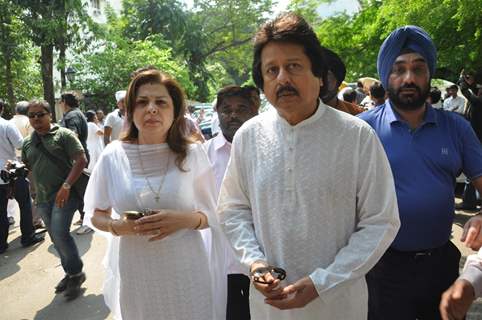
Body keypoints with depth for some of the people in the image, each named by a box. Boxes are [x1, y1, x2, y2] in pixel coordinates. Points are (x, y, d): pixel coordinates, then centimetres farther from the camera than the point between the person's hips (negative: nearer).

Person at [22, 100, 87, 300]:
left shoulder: (63, 134, -6)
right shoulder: (27, 142, 12)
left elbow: (81, 160, -13)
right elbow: (25, 167, 24)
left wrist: (66, 186, -20)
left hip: (64, 195, -6)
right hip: (42, 198, 6)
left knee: (60, 233, -15)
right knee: (56, 238, 13)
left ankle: (76, 273, 6)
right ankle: (71, 273, 29)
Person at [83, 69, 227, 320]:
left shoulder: (193, 154, -6)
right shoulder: (112, 156, -5)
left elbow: (212, 214, 0)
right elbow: (95, 215, 6)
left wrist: (185, 220, -19)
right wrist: (117, 226, -14)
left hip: (186, 271, 0)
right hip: (135, 273, 1)